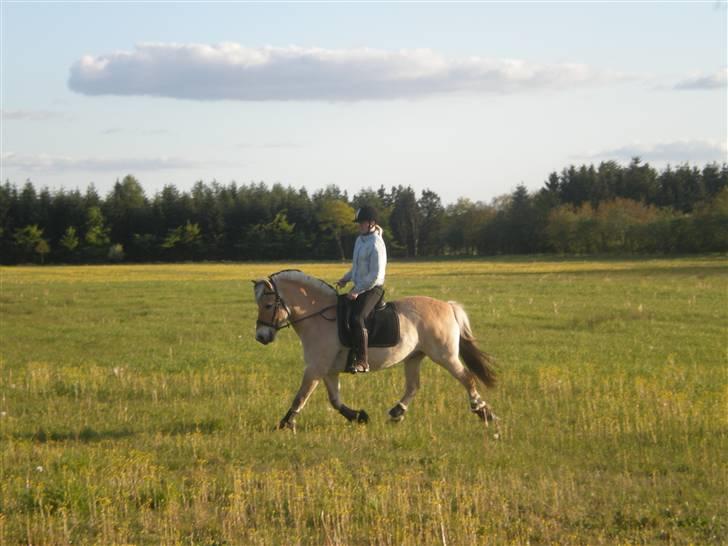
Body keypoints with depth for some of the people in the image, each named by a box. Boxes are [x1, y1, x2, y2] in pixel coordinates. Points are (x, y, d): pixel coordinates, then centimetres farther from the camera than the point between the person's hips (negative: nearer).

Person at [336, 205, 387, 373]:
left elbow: (375, 275, -21)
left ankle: (362, 362, -29)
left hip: (372, 289, -10)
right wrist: (345, 279, 15)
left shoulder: (376, 244, -16)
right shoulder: (360, 240, 12)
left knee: (356, 318, -28)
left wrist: (357, 290, -21)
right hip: (359, 288, 10)